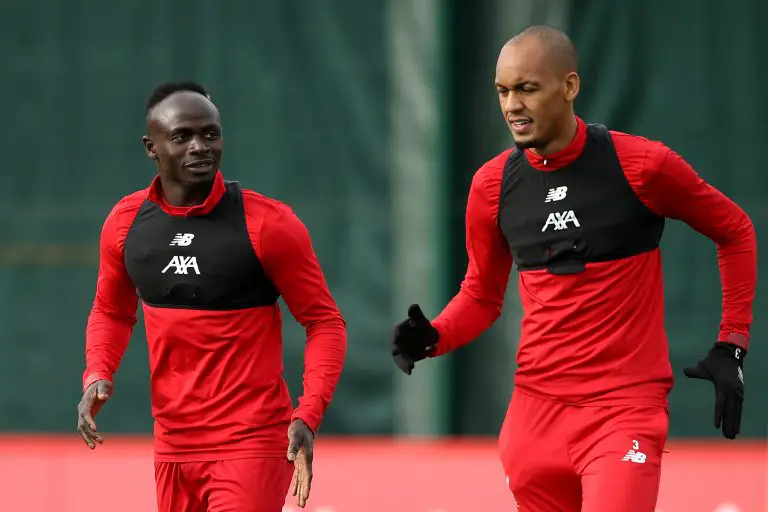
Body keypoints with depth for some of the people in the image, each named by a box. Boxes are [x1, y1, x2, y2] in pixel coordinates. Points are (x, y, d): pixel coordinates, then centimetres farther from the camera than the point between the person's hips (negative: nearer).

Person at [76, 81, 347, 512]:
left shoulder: (267, 224, -10)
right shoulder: (125, 224, 3)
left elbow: (325, 322, -6)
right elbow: (112, 312, 19)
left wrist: (308, 416, -19)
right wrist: (98, 376, -1)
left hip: (250, 446, -5)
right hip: (173, 447, 6)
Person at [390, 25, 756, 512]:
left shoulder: (640, 164, -8)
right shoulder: (493, 184, 3)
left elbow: (735, 232, 6)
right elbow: (481, 294, 16)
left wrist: (732, 346, 1)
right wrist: (432, 339, -4)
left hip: (625, 411, -5)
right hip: (536, 411, 5)